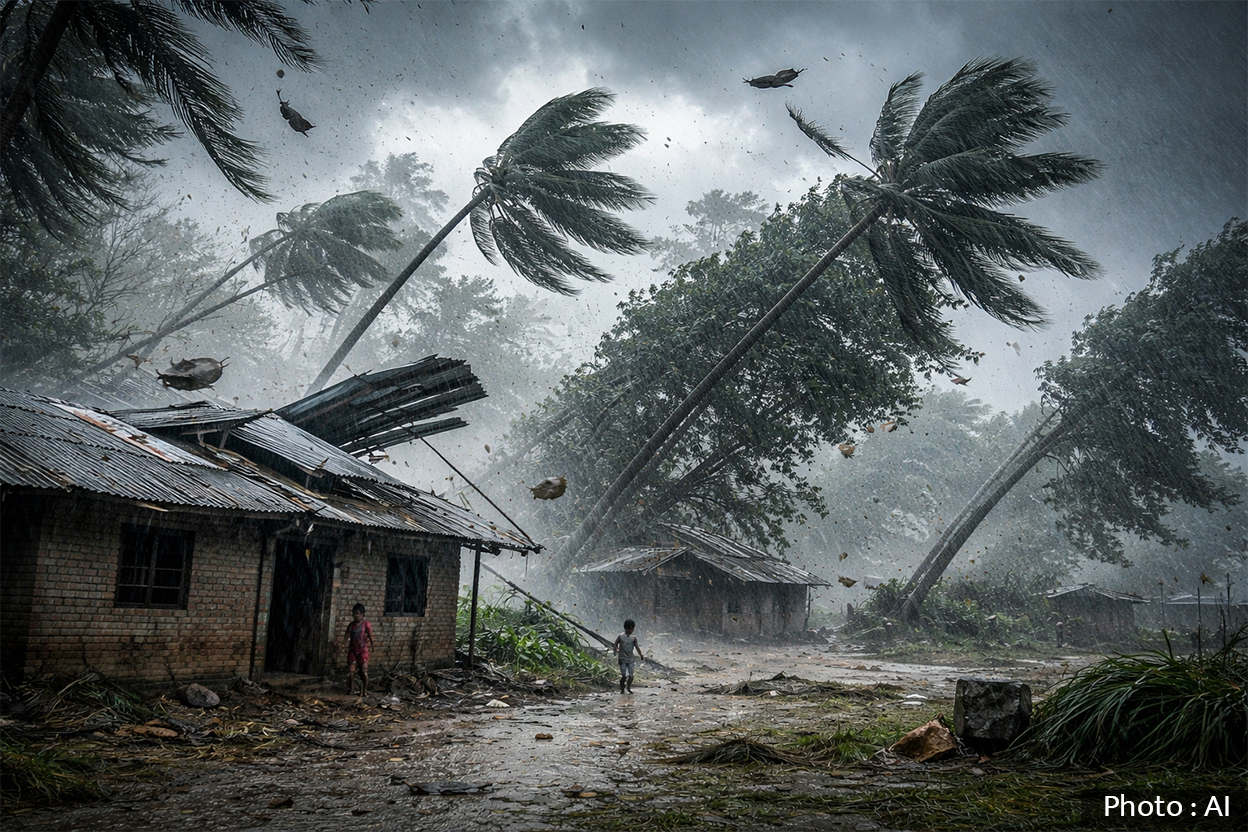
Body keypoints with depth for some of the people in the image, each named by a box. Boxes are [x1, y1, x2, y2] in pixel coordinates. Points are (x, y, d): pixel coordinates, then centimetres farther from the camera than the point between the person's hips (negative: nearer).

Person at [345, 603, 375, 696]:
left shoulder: (366, 624, -5)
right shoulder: (351, 625, 6)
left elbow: (370, 637, -3)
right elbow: (348, 637, 4)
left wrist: (371, 647, -5)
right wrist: (346, 646, -8)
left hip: (363, 650, -4)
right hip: (353, 650, 4)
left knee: (364, 671, -4)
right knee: (350, 670, 0)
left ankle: (365, 691, 2)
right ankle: (351, 689, 13)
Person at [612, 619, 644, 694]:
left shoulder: (633, 638, 7)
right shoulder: (620, 636, 0)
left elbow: (637, 647, 1)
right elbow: (615, 645, 1)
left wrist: (641, 656, -9)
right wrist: (616, 650, -19)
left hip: (630, 659, 3)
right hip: (622, 659, -2)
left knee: (631, 676, -6)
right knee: (624, 676, -9)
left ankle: (629, 688, 19)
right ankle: (622, 689, 13)